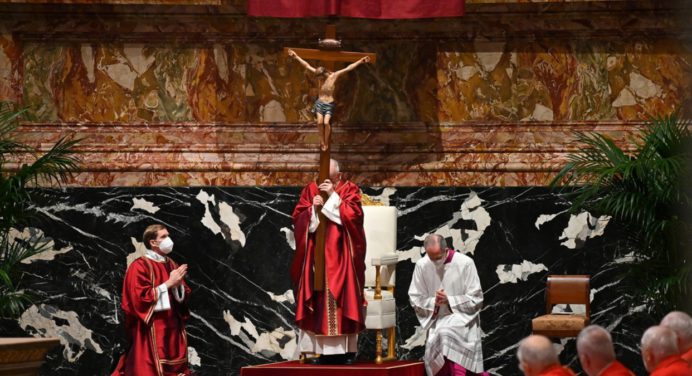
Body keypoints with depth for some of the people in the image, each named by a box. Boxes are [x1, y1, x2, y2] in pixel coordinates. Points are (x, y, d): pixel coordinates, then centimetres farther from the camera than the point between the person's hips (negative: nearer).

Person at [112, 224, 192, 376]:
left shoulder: (171, 265, 14)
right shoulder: (140, 266, -8)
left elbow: (184, 296, 14)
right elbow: (141, 298, -16)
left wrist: (178, 284, -8)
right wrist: (168, 284, -16)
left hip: (172, 329, 7)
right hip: (151, 333, -7)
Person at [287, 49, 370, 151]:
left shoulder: (334, 76, -7)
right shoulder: (319, 74, -1)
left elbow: (348, 68, -7)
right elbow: (307, 65, 3)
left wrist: (361, 61, -9)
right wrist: (296, 57, 5)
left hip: (329, 104, -2)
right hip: (320, 103, 2)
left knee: (326, 122, -19)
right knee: (320, 122, -16)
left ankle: (325, 142, -3)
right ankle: (322, 140, 4)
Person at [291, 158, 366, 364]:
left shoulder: (349, 190, 2)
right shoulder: (310, 190, 9)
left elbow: (353, 215, -13)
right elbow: (298, 218, 3)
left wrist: (333, 196, -14)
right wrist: (313, 208, -14)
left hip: (340, 257, -3)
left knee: (341, 301, -6)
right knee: (318, 303, -1)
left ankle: (345, 350, -4)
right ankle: (323, 350, 0)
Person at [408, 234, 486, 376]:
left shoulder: (465, 263, -10)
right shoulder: (422, 265, -2)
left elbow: (476, 300, -6)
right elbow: (415, 299, 6)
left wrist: (449, 300, -17)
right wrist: (433, 302, -14)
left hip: (463, 317, -4)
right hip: (436, 320, 4)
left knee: (446, 334, -33)